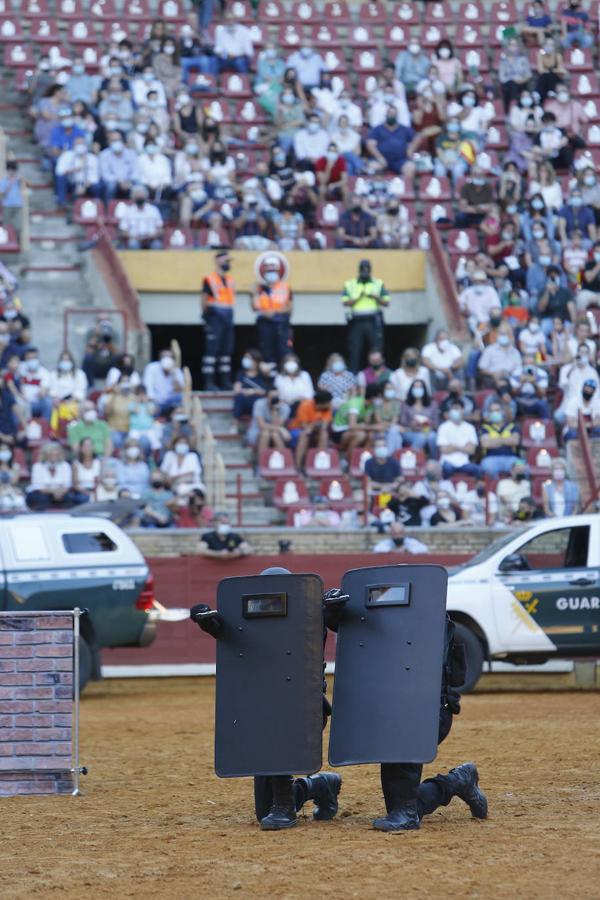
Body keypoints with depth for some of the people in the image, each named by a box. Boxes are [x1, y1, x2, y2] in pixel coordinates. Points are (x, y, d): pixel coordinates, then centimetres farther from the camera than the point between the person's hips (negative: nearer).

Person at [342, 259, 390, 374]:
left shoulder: (378, 284, 13)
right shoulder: (350, 285, 11)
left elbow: (387, 303, 8)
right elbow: (345, 303, 1)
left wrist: (376, 297, -9)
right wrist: (358, 298, -12)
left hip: (373, 322, 0)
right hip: (356, 321, 0)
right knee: (354, 352, -3)